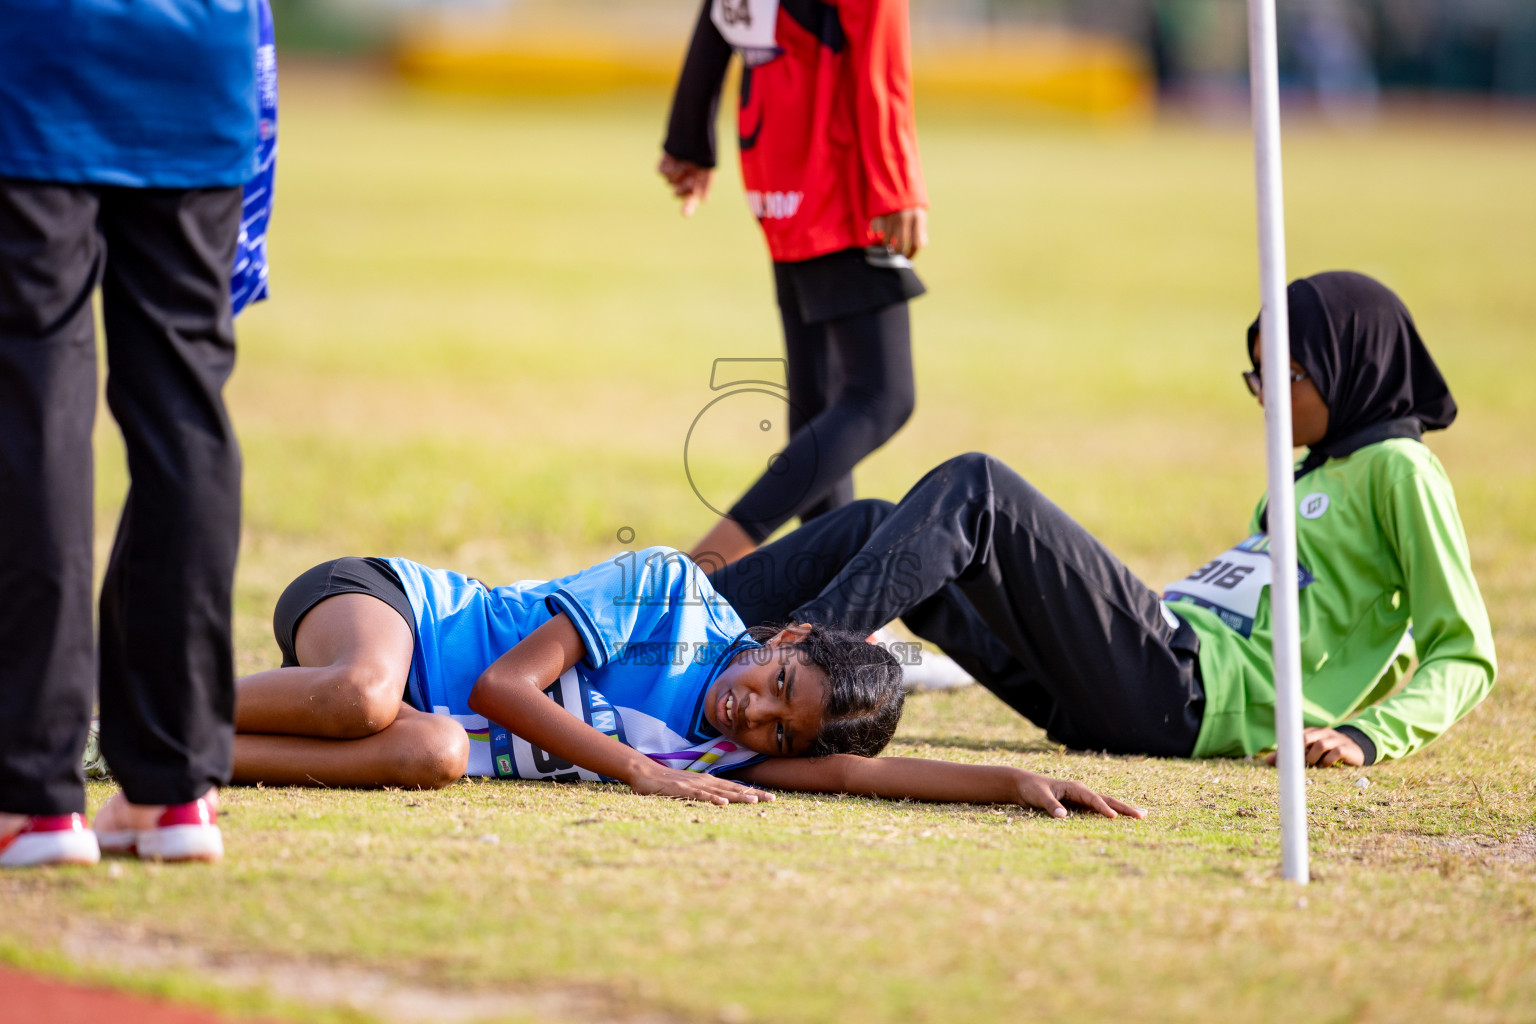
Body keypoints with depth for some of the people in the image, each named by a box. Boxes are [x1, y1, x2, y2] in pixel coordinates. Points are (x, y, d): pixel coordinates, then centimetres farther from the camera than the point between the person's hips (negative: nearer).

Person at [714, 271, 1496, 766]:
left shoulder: (1395, 471, 3)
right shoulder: (1311, 474, 29)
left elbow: (1465, 653, -5)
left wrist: (1370, 736, -18)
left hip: (1180, 691, -9)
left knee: (975, 487, -20)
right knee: (876, 527, 2)